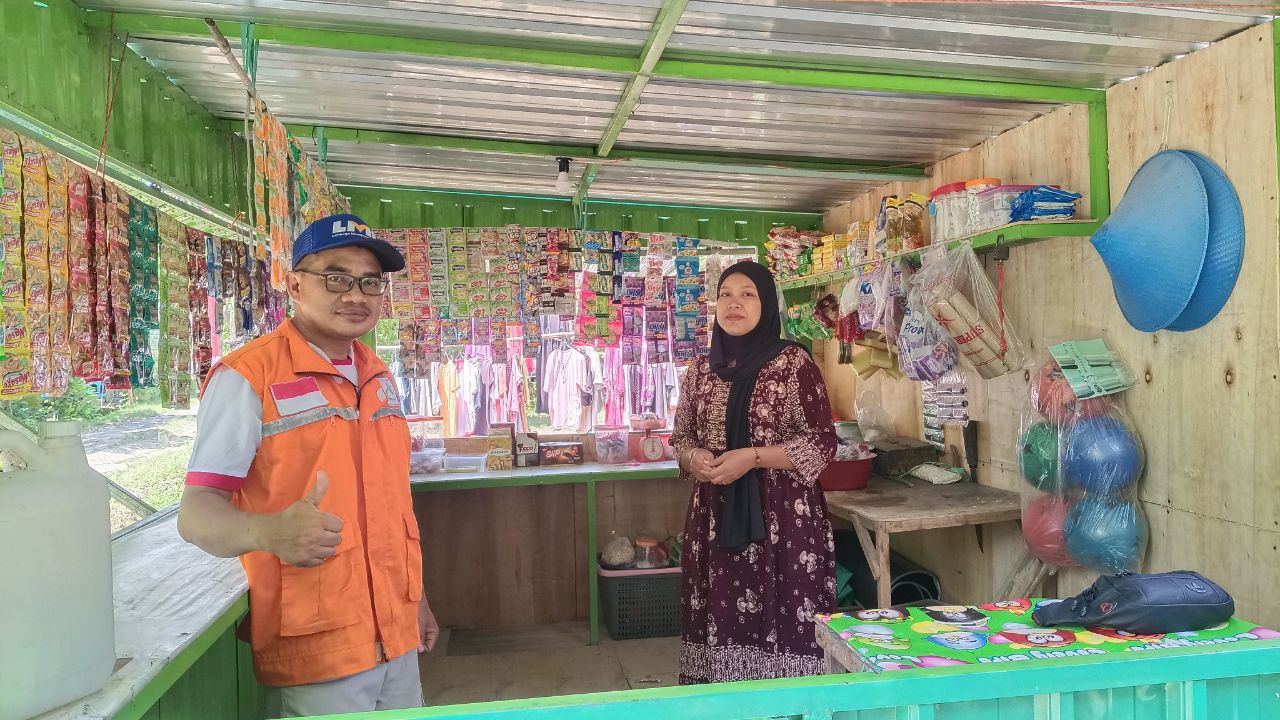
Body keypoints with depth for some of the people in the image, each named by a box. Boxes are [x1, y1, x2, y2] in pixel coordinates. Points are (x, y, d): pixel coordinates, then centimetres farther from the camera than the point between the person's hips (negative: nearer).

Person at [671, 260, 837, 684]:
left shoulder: (793, 363, -5)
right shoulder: (701, 371, 10)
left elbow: (821, 443, -7)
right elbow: (680, 437, 17)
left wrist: (751, 458, -16)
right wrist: (694, 458, -6)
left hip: (782, 516, -4)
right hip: (715, 515, 4)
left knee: (780, 618, -3)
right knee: (720, 618, 7)